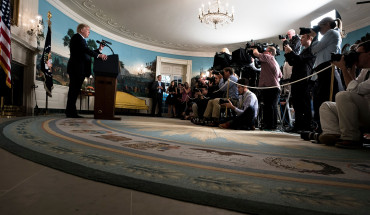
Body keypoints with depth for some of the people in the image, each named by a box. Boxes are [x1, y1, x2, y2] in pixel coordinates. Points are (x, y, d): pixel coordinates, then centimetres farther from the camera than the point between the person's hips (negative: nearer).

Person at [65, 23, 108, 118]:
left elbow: (87, 53, 21)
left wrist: (99, 50, 13)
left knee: (75, 91, 9)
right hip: (76, 69, -10)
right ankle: (70, 112, -7)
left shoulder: (81, 39, 28)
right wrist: (98, 55, -27)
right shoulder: (77, 37, -3)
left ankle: (71, 112, 13)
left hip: (79, 70, 10)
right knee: (74, 90, -10)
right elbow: (85, 49, -19)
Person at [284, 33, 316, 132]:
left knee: (305, 105, -6)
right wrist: (287, 53, 10)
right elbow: (292, 62, 23)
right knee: (297, 105, 9)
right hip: (297, 81, 9)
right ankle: (298, 126, 16)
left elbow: (300, 59, -14)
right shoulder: (304, 51, 26)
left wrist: (290, 51, -5)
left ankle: (307, 127, 1)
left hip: (304, 81, -9)